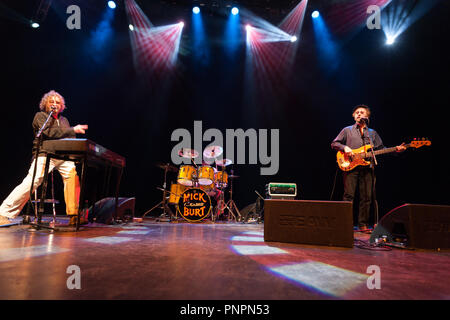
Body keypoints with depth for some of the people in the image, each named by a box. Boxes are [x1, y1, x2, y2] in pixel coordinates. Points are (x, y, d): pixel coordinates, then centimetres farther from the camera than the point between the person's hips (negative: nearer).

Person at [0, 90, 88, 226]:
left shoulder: (64, 120, 25)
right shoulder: (40, 116, 7)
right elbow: (50, 133, -11)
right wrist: (73, 130, -13)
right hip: (45, 155, -4)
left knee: (72, 176, -18)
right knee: (31, 183, -15)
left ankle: (74, 215, -17)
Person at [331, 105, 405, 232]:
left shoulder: (373, 133, 22)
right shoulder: (347, 130, 12)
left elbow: (381, 149, 19)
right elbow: (334, 143, 8)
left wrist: (396, 149, 5)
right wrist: (344, 147, -10)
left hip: (367, 168, 3)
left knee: (366, 198, 2)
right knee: (348, 196, -9)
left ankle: (363, 225, 10)